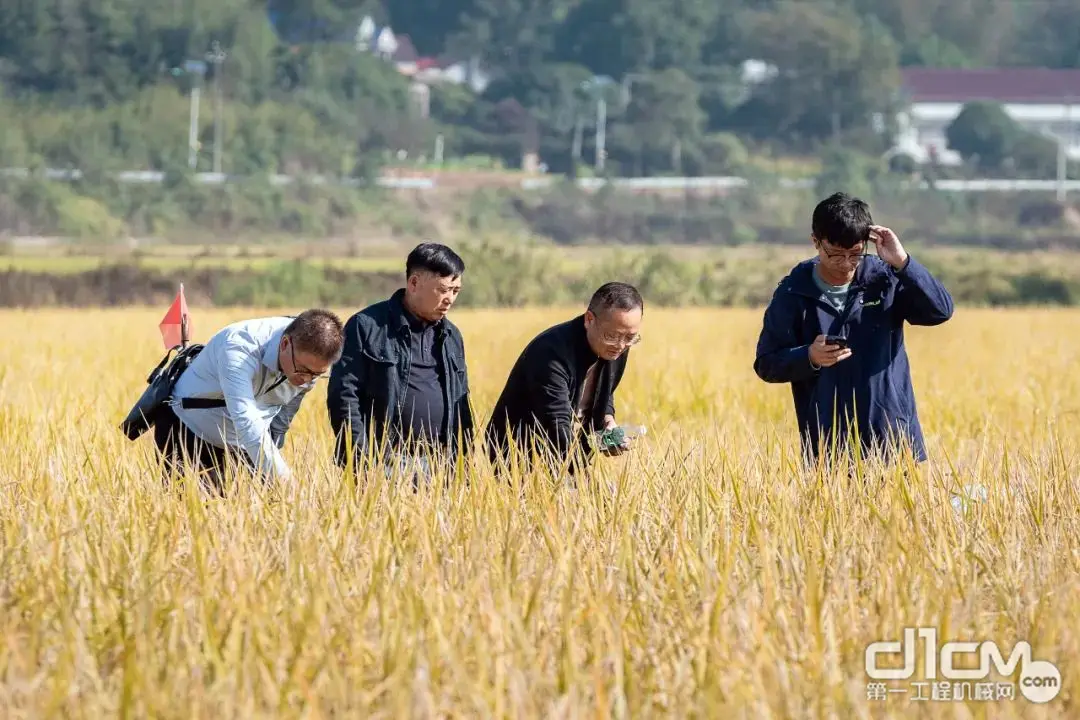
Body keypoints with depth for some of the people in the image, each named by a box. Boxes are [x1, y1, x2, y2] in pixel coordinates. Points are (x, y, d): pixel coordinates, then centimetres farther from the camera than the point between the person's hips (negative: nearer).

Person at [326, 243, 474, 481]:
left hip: (436, 469, 6)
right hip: (381, 465, -5)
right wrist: (363, 460, -14)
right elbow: (343, 396, -8)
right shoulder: (366, 327, -3)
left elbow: (461, 407, 23)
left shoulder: (451, 337, 17)